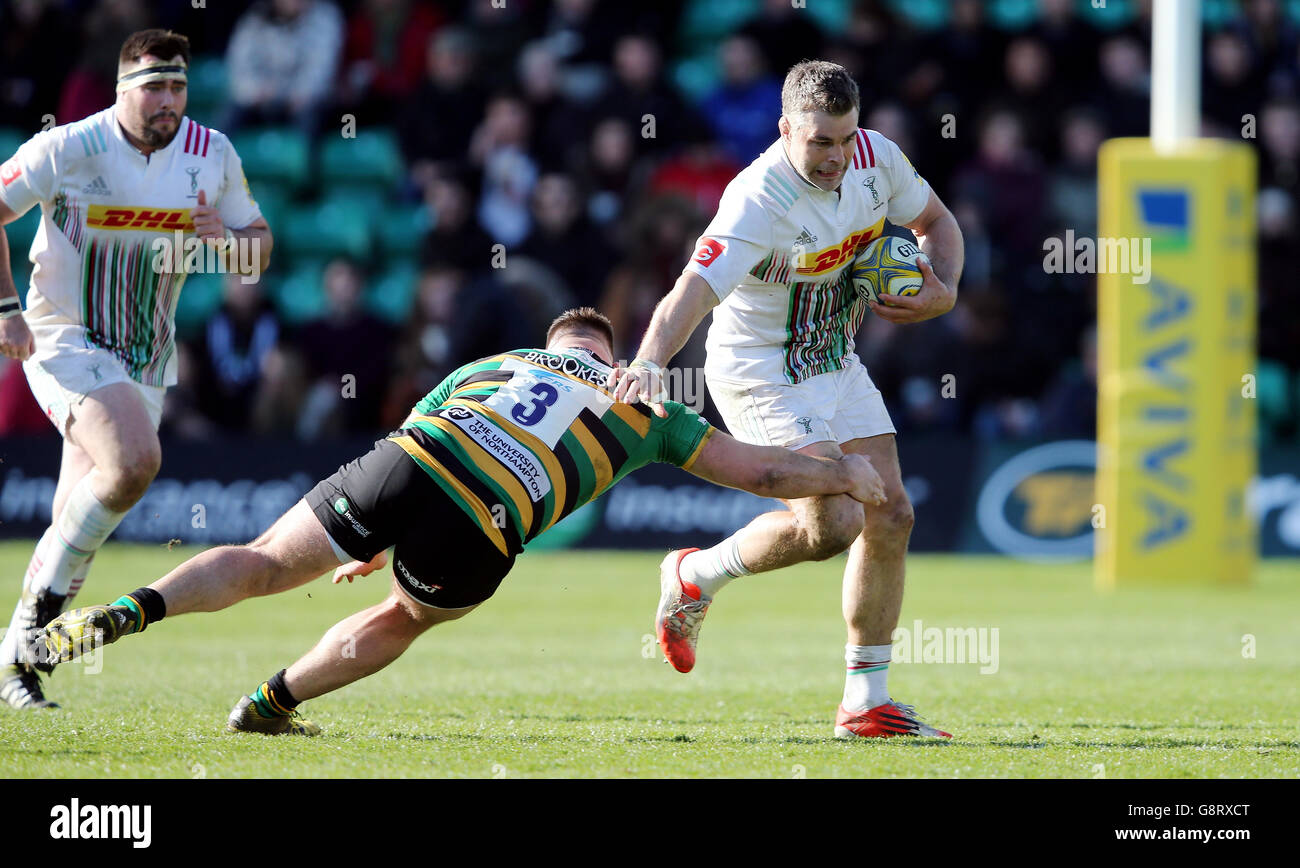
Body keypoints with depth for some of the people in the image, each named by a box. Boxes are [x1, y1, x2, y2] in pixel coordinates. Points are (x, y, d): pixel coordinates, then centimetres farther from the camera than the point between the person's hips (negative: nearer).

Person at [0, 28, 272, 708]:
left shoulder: (213, 154, -1)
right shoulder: (68, 148, -14)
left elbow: (258, 250, 9)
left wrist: (227, 239, -14)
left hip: (145, 358, 5)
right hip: (66, 341, -5)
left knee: (79, 523, 6)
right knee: (133, 461, -28)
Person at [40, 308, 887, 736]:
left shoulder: (488, 364, 34)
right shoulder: (642, 404, 26)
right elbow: (752, 468, 25)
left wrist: (366, 550, 49)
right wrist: (843, 474, 41)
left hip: (403, 463, 2)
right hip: (477, 538, -2)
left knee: (262, 565, 6)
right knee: (406, 617, 29)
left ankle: (135, 608, -18)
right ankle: (269, 705, 24)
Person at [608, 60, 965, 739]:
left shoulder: (875, 156, -9)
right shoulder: (759, 202, -30)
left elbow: (935, 221, 11)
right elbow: (693, 292, -43)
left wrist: (943, 292, -9)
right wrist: (649, 361, -61)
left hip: (836, 364, 8)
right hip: (759, 374, -8)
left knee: (890, 518, 3)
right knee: (830, 523, -21)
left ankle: (865, 704, 13)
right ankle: (695, 575, 6)